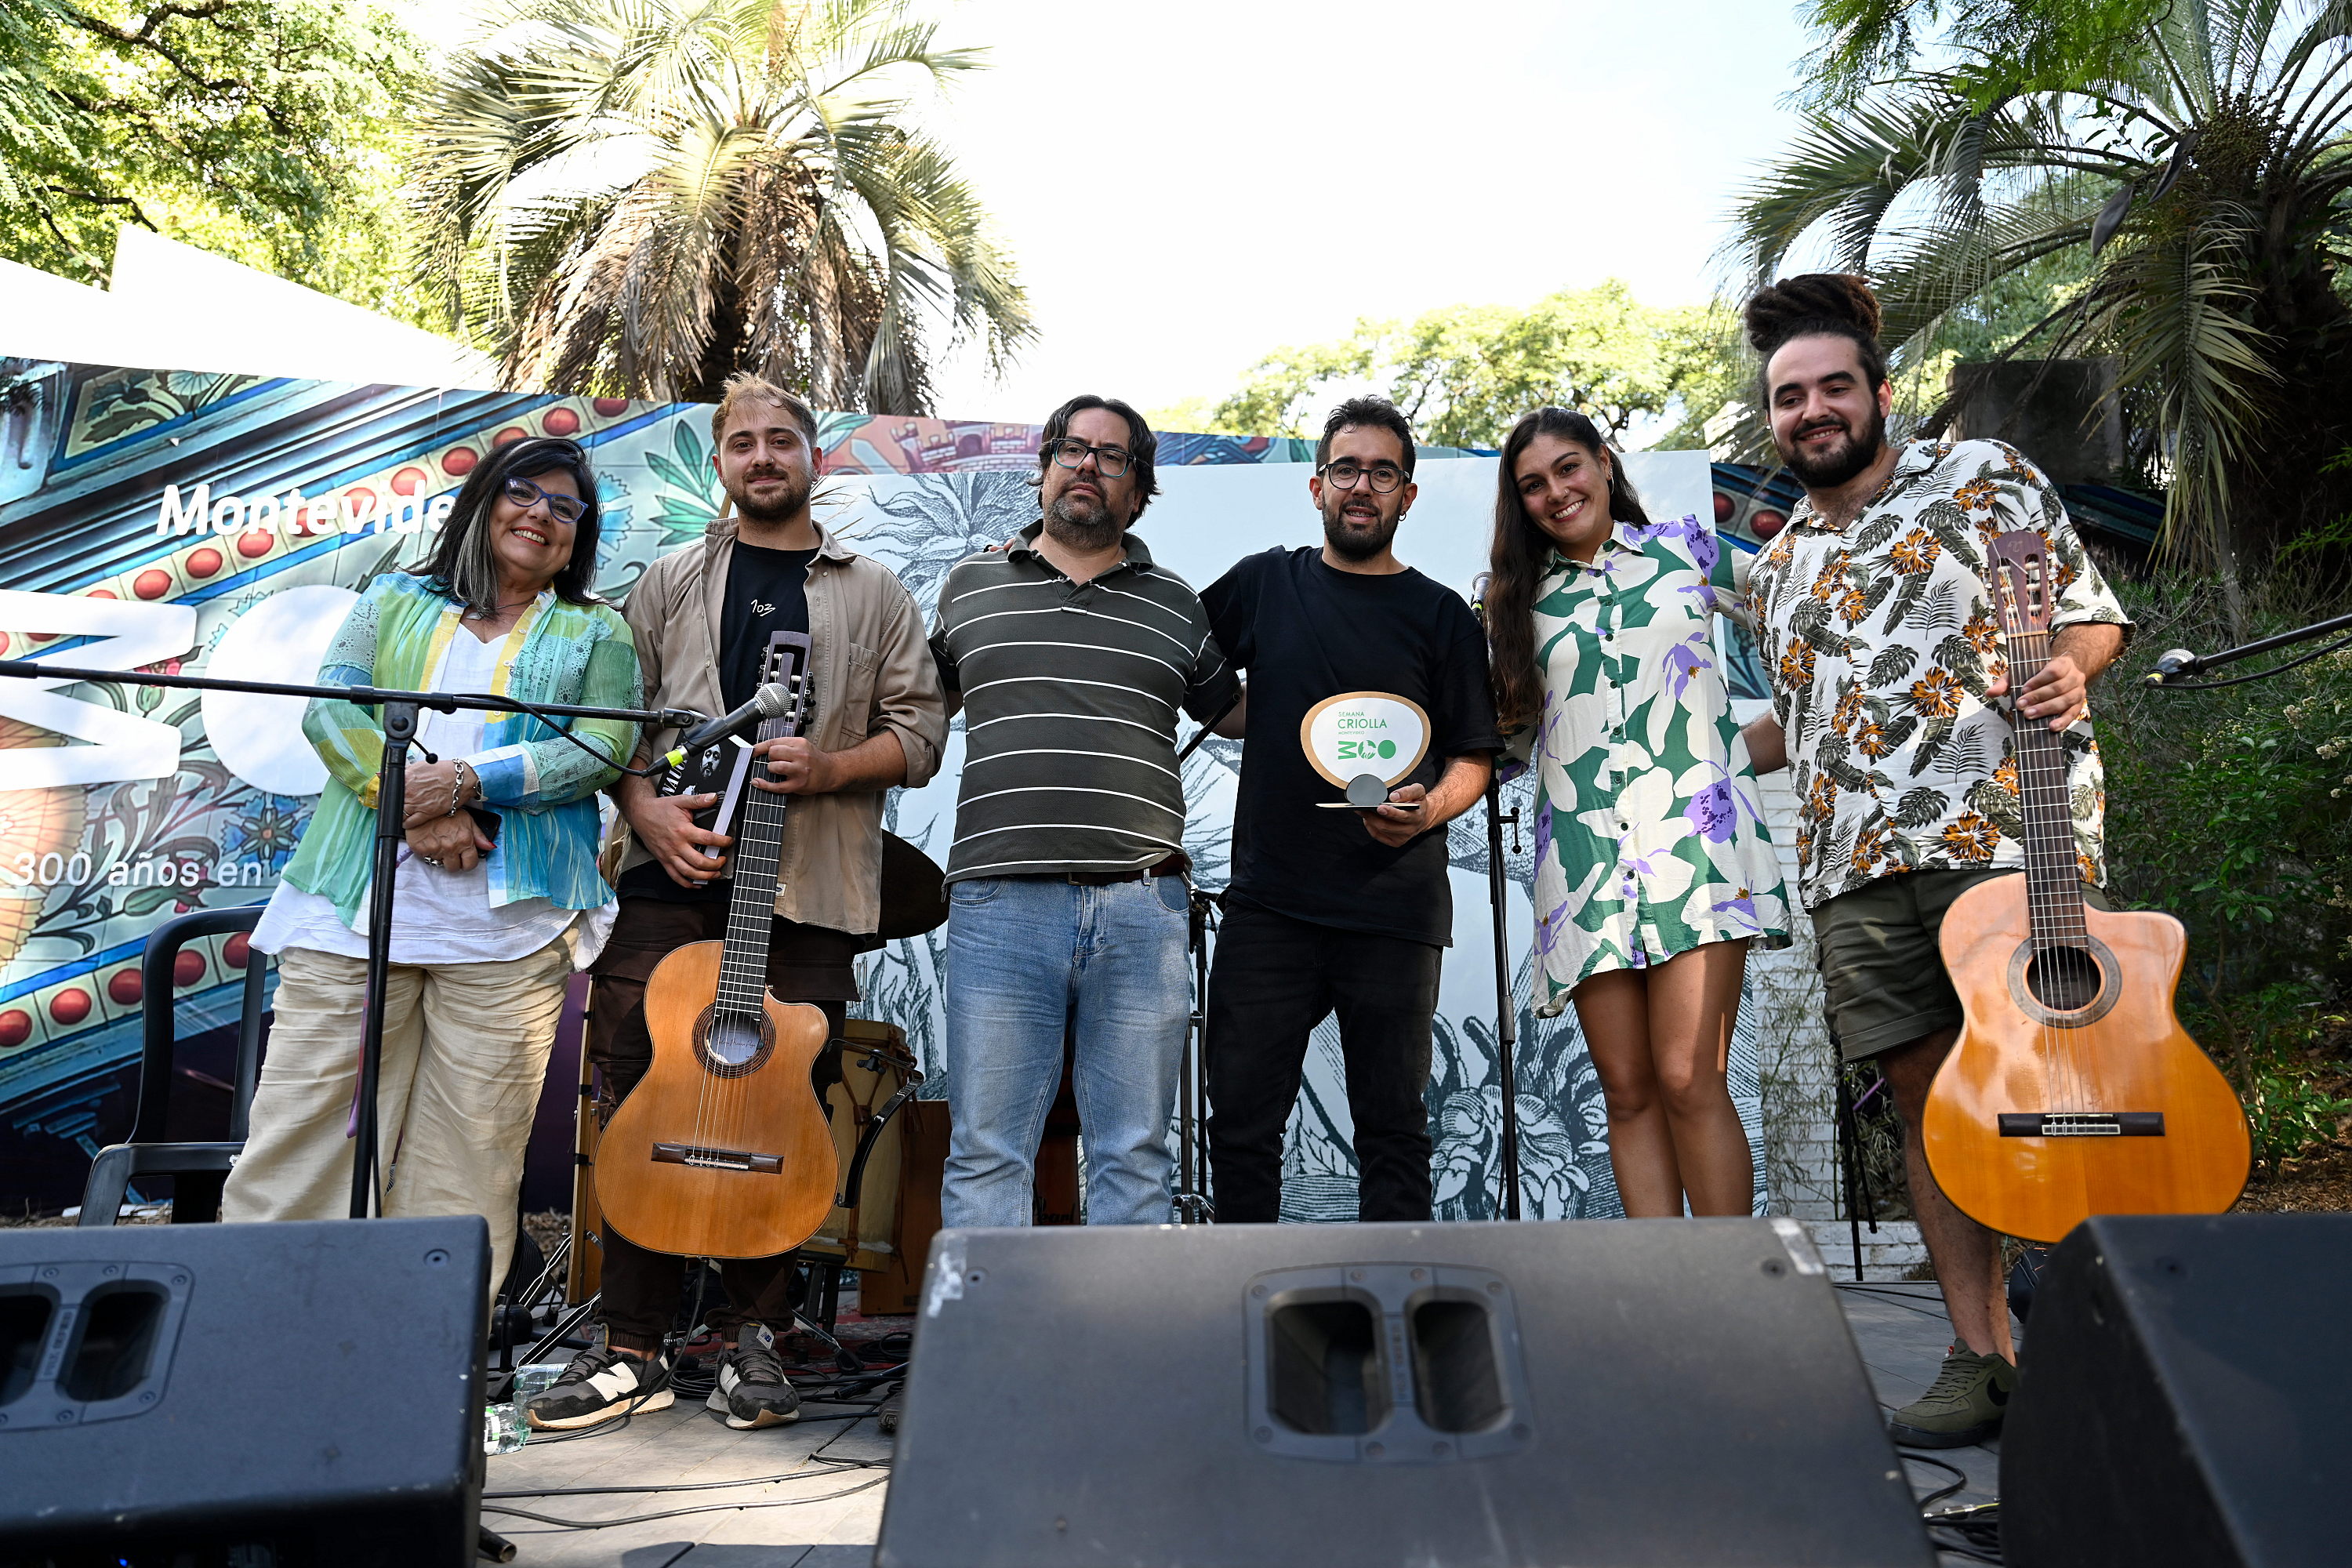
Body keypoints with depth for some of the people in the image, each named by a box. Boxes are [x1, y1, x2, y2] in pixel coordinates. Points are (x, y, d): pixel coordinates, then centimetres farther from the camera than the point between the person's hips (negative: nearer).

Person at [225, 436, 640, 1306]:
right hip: (358, 906, 2)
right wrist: (414, 801, -12)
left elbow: (601, 748, -1)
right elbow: (330, 705, 4)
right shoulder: (395, 600, 19)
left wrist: (467, 784, -13)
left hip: (508, 919, -1)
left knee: (470, 1153, 0)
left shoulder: (595, 634, 14)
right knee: (299, 1122, 2)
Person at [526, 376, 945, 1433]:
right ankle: (631, 1346, 12)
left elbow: (918, 731, 7)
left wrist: (830, 768, -11)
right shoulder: (671, 583, 16)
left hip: (809, 890, -1)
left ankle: (751, 1336, 16)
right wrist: (649, 810, -7)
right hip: (672, 876, 1)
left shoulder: (873, 593, 13)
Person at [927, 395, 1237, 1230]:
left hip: (1141, 905, 1)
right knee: (986, 1152, 1)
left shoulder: (1176, 606, 14)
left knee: (1134, 1155, 5)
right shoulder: (970, 584, 15)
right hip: (1000, 900, 0)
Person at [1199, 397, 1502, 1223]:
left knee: (1392, 1123, 5)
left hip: (1394, 909, -1)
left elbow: (1473, 757, 5)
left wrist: (1426, 811, -12)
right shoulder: (1265, 582, 12)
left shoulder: (1441, 615, 7)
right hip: (1268, 899, 1)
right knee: (1241, 1116, 2)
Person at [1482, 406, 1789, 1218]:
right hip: (1581, 852, 2)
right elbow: (1507, 717, 19)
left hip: (1695, 828, -2)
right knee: (1628, 1092, 2)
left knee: (1688, 1081, -12)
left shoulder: (1688, 549, 12)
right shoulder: (1521, 596, 14)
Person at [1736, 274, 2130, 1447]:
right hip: (1856, 865, 4)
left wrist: (2067, 672, -10)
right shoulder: (1781, 567, 23)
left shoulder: (1982, 477, 11)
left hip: (2004, 825, -4)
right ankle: (1982, 1353, 12)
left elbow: (2092, 609, 10)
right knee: (1927, 1100, 4)